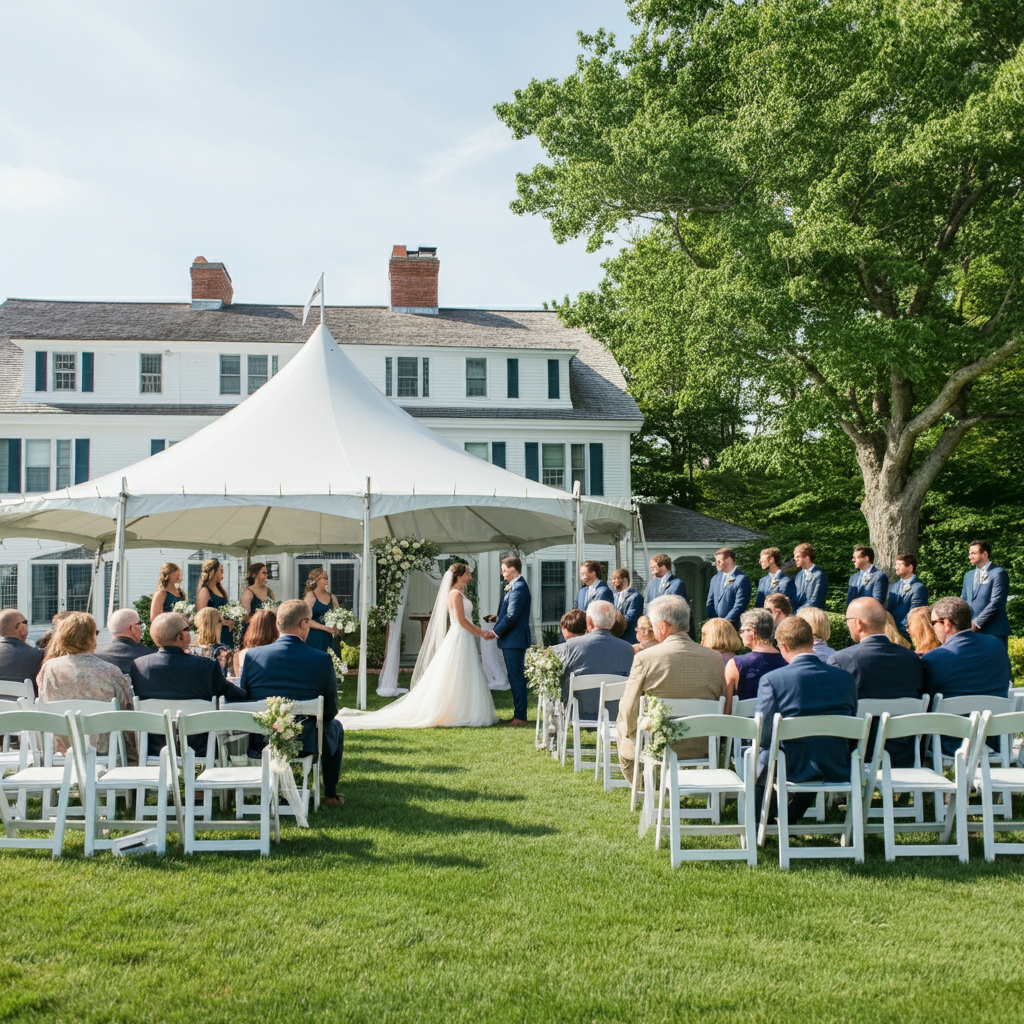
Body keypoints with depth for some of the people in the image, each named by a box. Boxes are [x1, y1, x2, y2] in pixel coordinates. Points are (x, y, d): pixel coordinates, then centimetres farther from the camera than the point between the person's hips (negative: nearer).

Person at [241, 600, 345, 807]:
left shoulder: (252, 655, -10)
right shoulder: (322, 659, -14)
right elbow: (331, 711, -6)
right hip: (306, 743, -2)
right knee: (335, 727, 31)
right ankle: (331, 794, 35)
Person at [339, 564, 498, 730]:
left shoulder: (461, 594, 16)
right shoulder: (456, 594, -13)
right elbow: (462, 621, -18)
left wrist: (481, 631, 9)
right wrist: (481, 634, -11)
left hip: (464, 640, 9)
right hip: (460, 638, -9)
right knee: (456, 678, -6)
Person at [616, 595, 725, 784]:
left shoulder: (645, 658, -15)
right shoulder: (715, 658, -5)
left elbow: (629, 711, -11)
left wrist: (629, 729, 10)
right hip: (701, 750, 4)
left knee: (621, 722, 25)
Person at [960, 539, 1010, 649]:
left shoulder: (998, 573, -4)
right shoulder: (968, 576, 19)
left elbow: (996, 603, -13)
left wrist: (976, 623, -14)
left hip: (993, 632, -6)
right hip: (971, 631, 6)